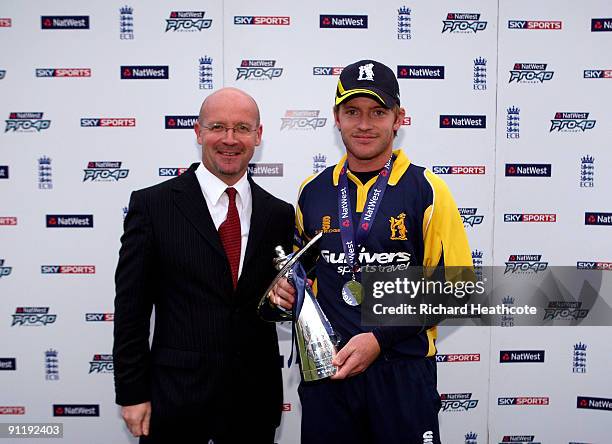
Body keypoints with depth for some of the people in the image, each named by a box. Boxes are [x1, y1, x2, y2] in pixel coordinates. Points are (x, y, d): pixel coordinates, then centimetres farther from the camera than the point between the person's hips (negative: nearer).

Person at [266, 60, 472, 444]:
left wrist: (380, 338, -16)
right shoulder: (313, 190, 4)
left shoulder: (425, 189, -7)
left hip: (402, 370, -3)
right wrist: (285, 289, -4)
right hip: (326, 368, 3)